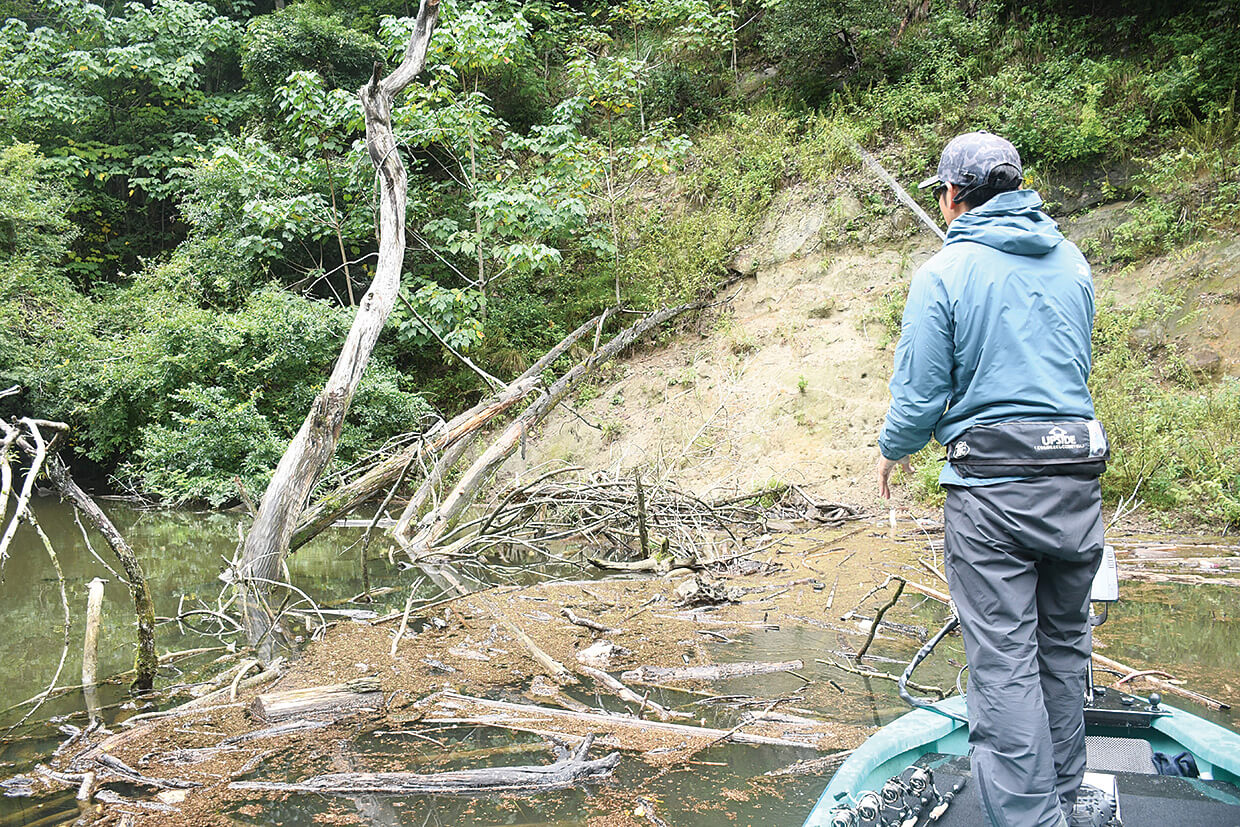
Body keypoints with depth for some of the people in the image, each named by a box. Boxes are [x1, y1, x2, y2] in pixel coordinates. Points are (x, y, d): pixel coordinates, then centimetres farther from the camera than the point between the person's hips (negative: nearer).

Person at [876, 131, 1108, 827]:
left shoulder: (944, 272, -7)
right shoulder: (1073, 261, 10)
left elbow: (921, 396, -8)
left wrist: (893, 453, 11)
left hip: (989, 488, -5)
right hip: (1078, 481, 6)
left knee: (1004, 661, -1)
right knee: (1064, 649, 18)